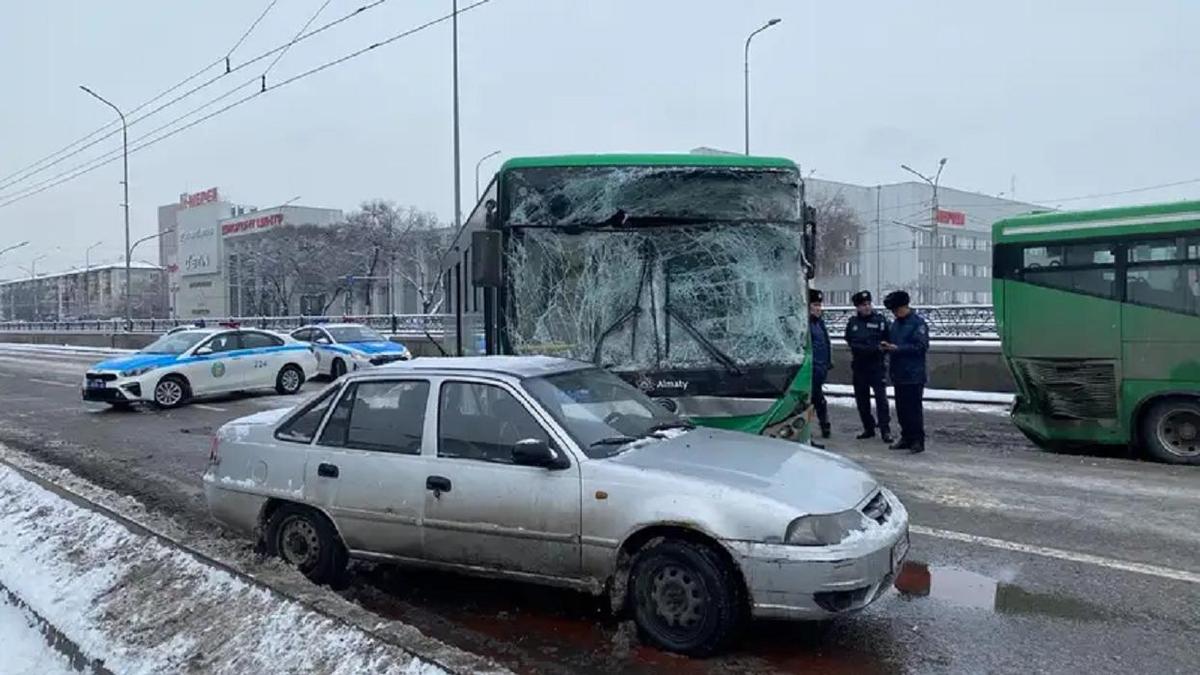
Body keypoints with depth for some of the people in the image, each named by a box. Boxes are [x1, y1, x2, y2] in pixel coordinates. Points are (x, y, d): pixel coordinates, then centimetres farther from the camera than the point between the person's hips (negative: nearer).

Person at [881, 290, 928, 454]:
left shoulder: (918, 322, -10)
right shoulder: (895, 324, 15)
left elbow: (921, 346, -17)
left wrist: (897, 348, -19)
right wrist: (887, 346, 2)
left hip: (913, 375, -8)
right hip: (898, 373, 8)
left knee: (914, 408, -4)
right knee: (901, 408, 12)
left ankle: (918, 440, 2)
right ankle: (907, 437, 22)